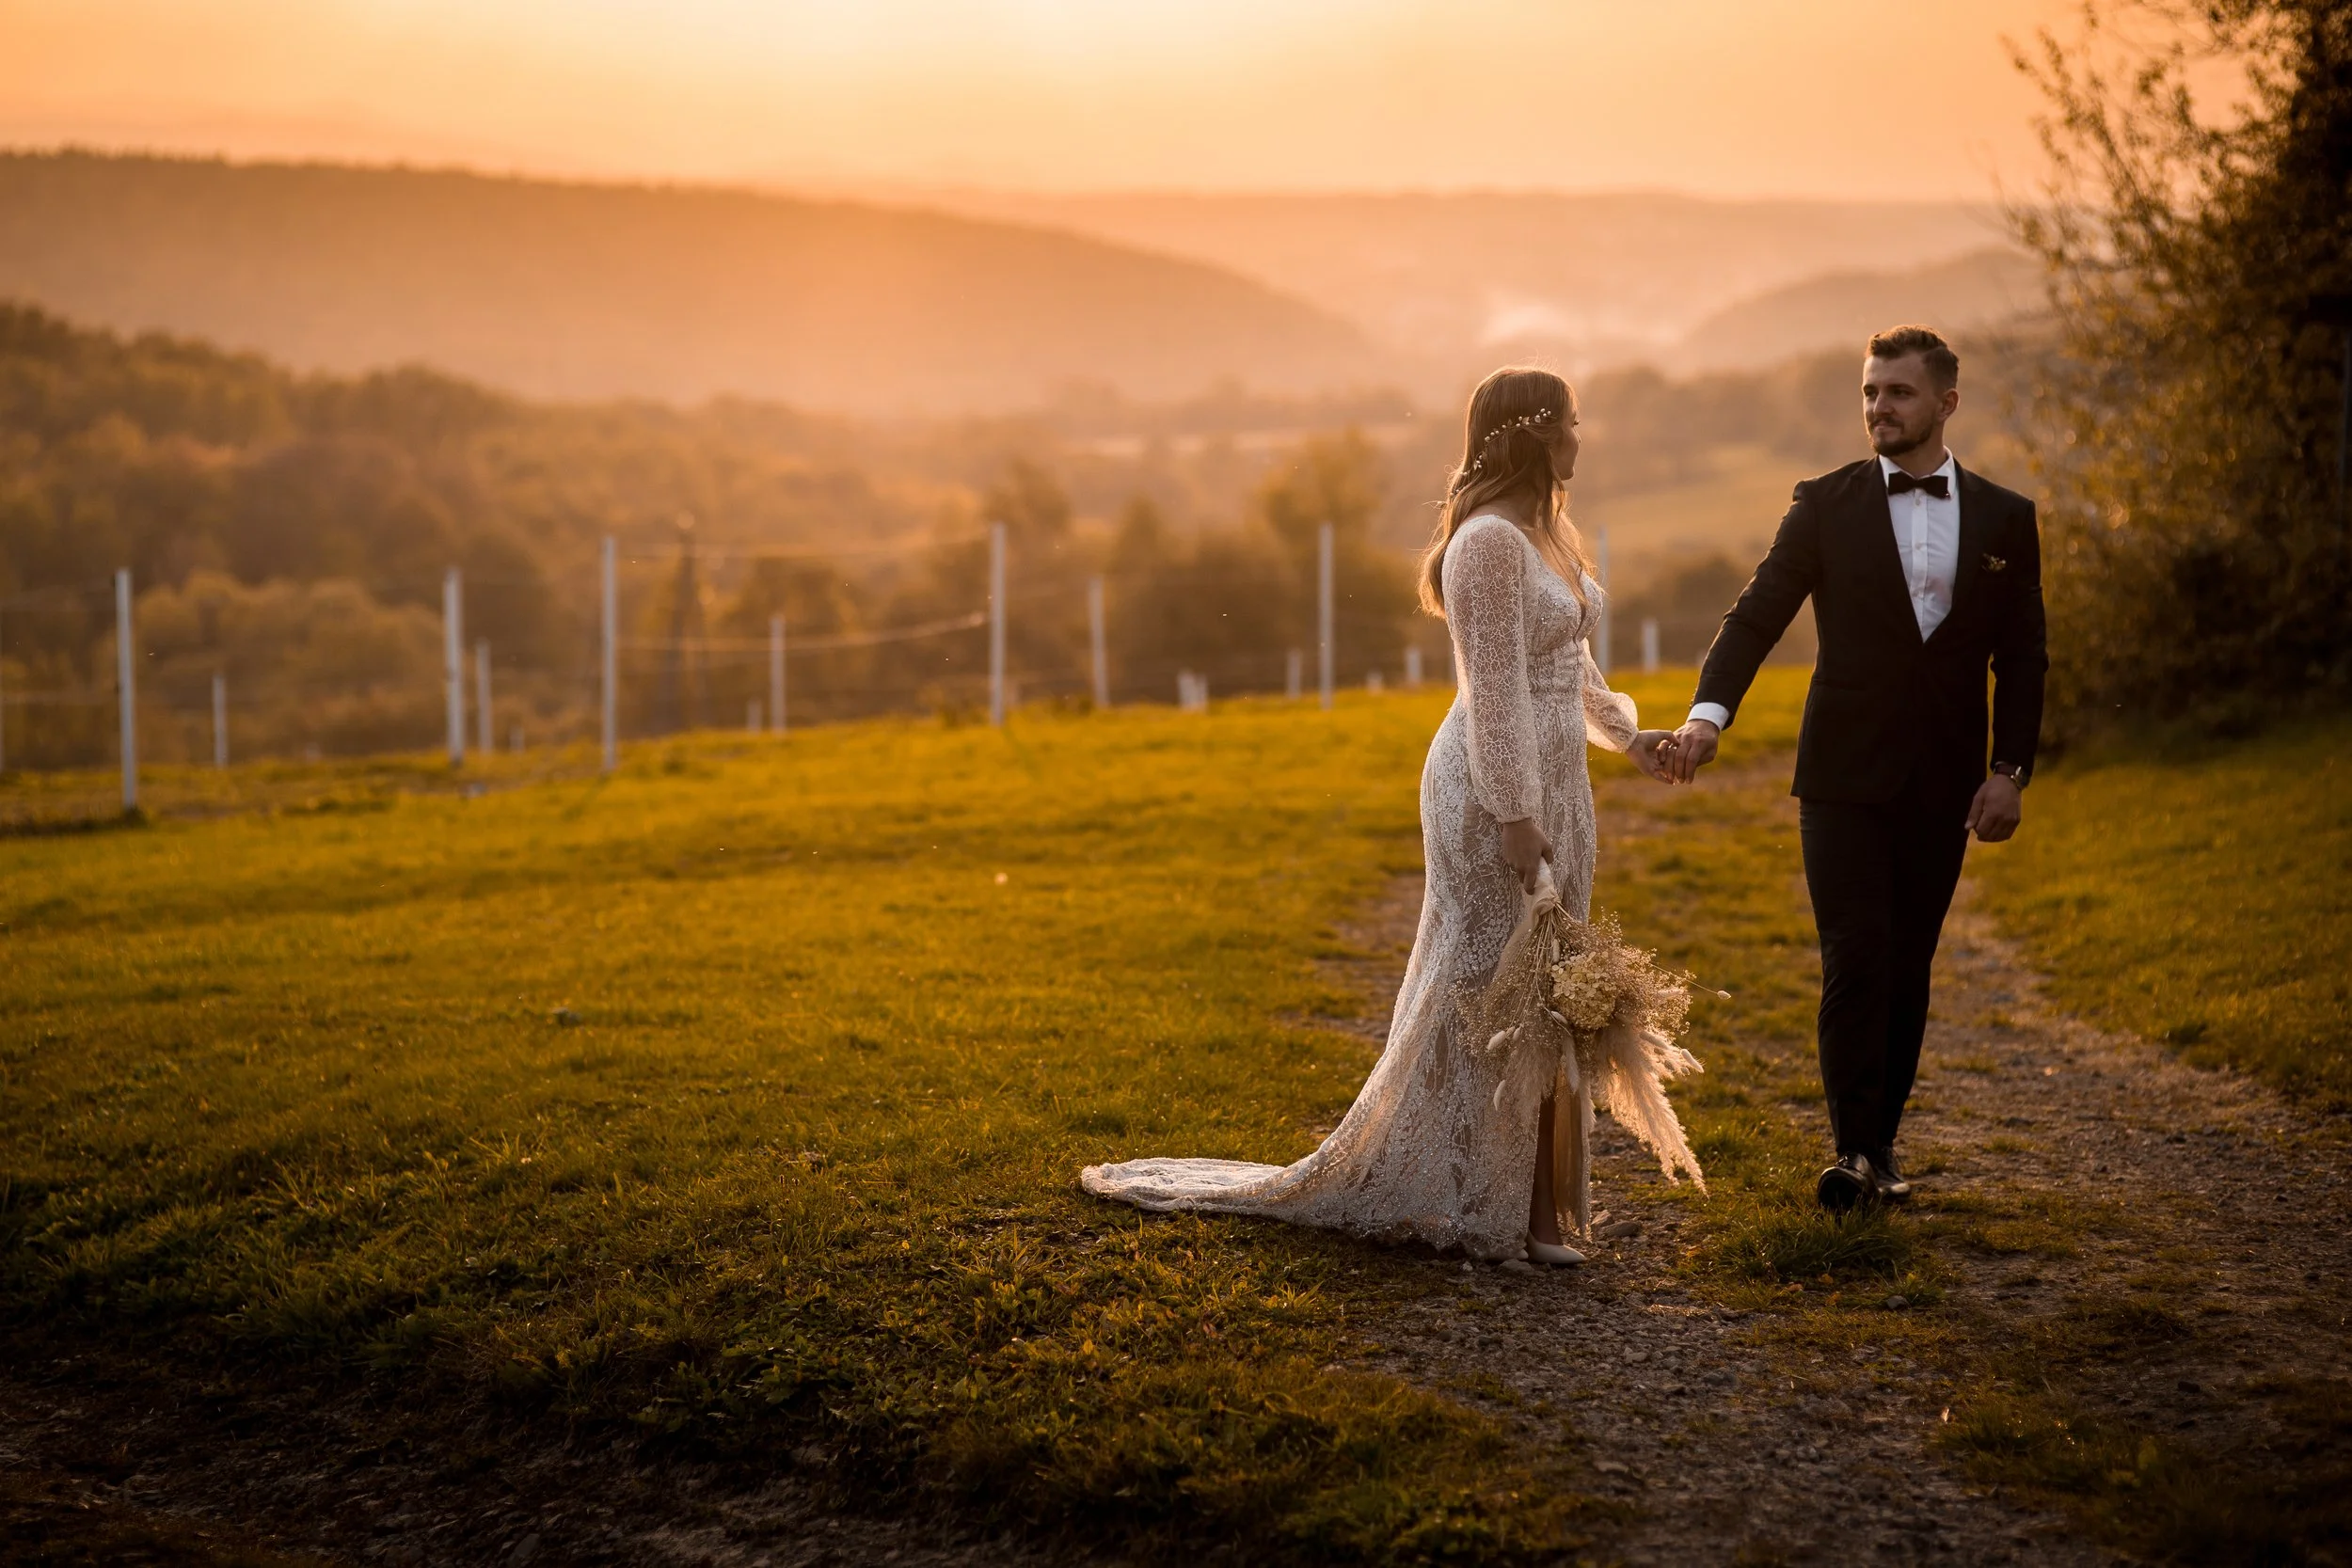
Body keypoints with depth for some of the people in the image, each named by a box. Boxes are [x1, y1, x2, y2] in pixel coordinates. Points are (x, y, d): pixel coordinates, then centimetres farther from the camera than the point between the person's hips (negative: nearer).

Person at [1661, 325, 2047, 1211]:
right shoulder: (1825, 507, 1)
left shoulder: (2005, 519, 6)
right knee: (1856, 959, -10)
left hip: (1943, 786, 2)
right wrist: (1709, 712, -24)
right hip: (1845, 774, -2)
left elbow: (2022, 659, 9)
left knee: (1907, 968, 6)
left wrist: (2010, 771, -1)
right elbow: (1758, 614, -8)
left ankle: (1881, 1147, 15)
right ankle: (1854, 1153, -8)